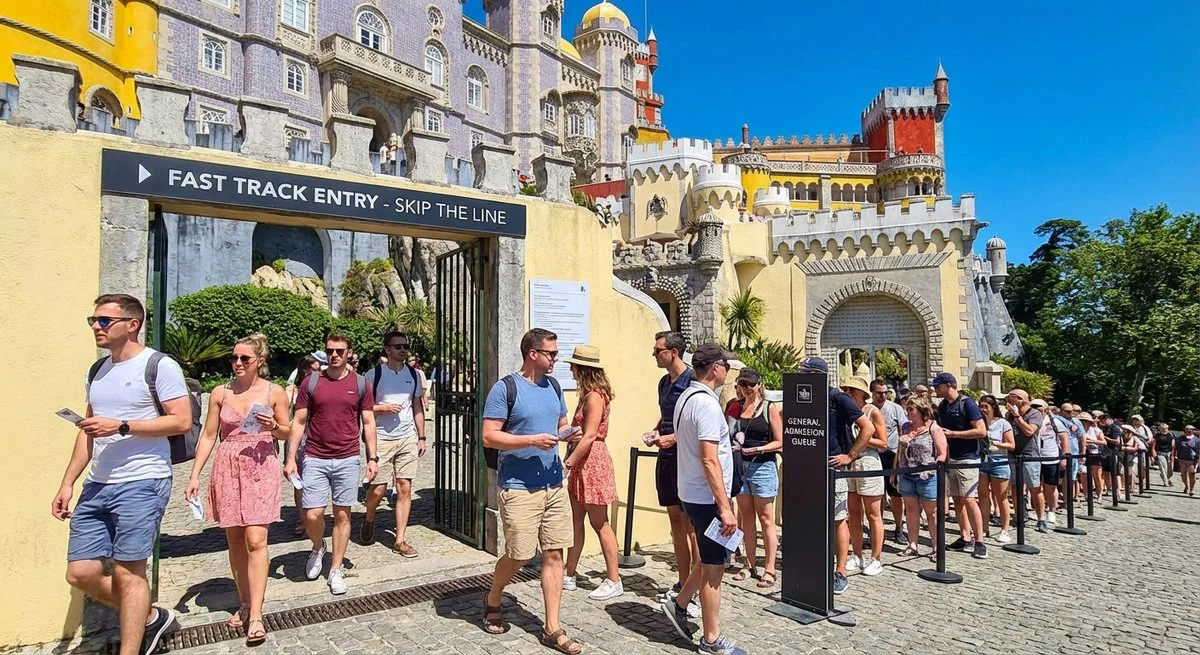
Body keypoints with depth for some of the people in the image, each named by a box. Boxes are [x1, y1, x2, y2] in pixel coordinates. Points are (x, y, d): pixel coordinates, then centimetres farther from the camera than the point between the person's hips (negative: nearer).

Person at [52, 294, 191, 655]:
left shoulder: (159, 366, -8)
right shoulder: (97, 370, 15)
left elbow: (182, 422, -14)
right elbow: (88, 431, 20)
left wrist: (120, 426, -19)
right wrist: (68, 483, 15)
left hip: (141, 484, -8)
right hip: (97, 486, 8)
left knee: (128, 572, -2)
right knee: (80, 573, 7)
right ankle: (150, 617, 27)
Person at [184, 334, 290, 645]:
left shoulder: (274, 392, -2)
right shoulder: (220, 393, 3)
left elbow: (287, 432, 8)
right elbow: (208, 436, 7)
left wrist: (273, 426, -15)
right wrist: (195, 475, 2)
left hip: (260, 469, -3)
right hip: (227, 468, 3)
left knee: (255, 540, -9)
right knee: (234, 540, 10)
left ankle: (255, 616, -6)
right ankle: (245, 603, 25)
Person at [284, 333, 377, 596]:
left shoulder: (360, 384, 2)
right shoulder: (311, 382, 1)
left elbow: (368, 423, 5)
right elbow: (298, 422, 3)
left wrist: (372, 458, -1)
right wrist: (290, 459, -3)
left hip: (348, 460, 0)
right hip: (315, 459, 0)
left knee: (342, 515, 6)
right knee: (312, 515, -3)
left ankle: (336, 570, 18)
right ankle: (318, 548, 29)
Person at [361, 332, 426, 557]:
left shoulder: (413, 375, 9)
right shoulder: (374, 374, -3)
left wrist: (421, 437, 10)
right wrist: (383, 408, -16)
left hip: (407, 439, 4)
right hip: (381, 439, -3)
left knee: (405, 489, 2)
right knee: (378, 489, -2)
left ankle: (399, 540, 10)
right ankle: (368, 520, 32)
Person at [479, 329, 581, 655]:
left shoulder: (553, 386, 10)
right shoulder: (505, 388, -10)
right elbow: (489, 437, -13)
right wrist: (532, 440, -21)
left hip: (554, 484, 6)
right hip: (519, 487, -6)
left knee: (554, 554, 6)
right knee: (519, 555, 3)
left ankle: (552, 629, 17)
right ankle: (493, 600, 33)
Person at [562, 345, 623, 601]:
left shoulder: (595, 396, -16)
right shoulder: (587, 394, 12)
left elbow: (589, 436, -20)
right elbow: (579, 431, 10)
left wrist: (568, 463, -18)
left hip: (593, 461, -9)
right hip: (581, 464, 9)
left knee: (600, 523, -1)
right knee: (575, 520, 13)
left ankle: (614, 581, 9)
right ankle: (569, 576, 21)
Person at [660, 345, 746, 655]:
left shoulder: (686, 397, 9)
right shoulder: (707, 404, -21)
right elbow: (709, 461, -25)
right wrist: (725, 507, -22)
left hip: (691, 494, 10)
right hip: (707, 498, -10)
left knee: (710, 558, 23)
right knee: (714, 567, 3)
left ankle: (679, 604, 31)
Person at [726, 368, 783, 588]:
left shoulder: (770, 408, -3)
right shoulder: (735, 407, 8)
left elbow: (779, 442, -5)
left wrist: (757, 449, -18)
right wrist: (731, 445, -8)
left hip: (763, 466, -4)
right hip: (739, 465, 4)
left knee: (766, 519, 1)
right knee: (746, 518, 11)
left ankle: (770, 569, 7)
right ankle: (750, 564, 21)